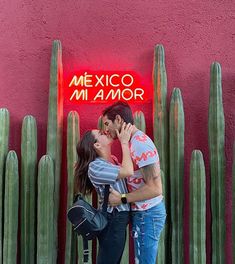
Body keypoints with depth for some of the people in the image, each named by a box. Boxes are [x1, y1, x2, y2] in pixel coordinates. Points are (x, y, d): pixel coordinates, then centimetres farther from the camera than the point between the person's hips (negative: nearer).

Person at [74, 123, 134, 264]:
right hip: (112, 221, -9)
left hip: (119, 220, 9)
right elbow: (128, 171, -26)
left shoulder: (113, 159, 10)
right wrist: (124, 142, -18)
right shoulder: (95, 167, -19)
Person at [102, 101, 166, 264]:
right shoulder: (136, 141, 11)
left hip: (147, 214, -10)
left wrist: (122, 199, -20)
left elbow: (155, 188, -25)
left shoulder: (140, 144, -20)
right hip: (144, 212, 10)